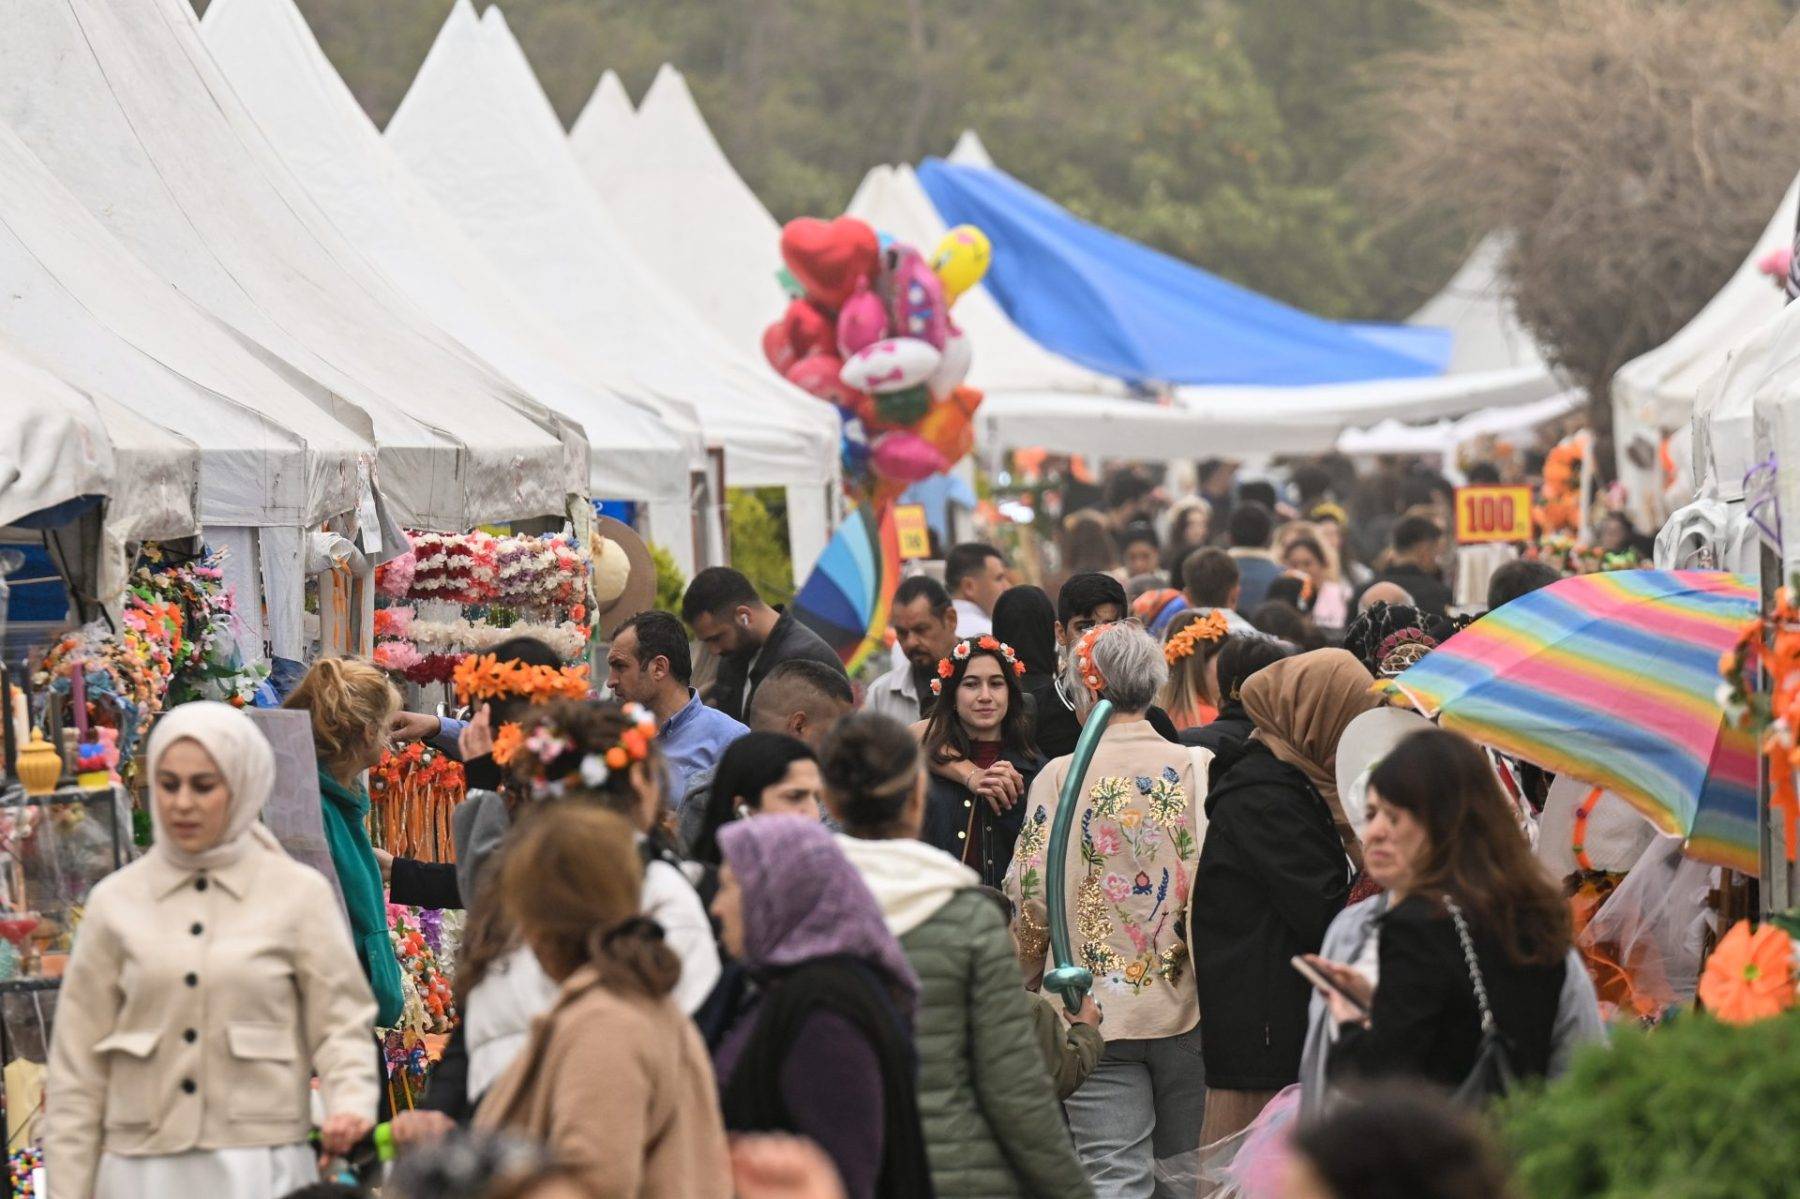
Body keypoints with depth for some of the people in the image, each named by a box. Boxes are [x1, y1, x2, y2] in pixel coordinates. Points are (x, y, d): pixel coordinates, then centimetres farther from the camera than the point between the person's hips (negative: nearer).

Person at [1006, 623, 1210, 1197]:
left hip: (1096, 1008, -2)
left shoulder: (1059, 777, -5)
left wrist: (1022, 981, 10)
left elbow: (1031, 893, -6)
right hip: (1184, 1004, 2)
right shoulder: (1197, 768, -1)